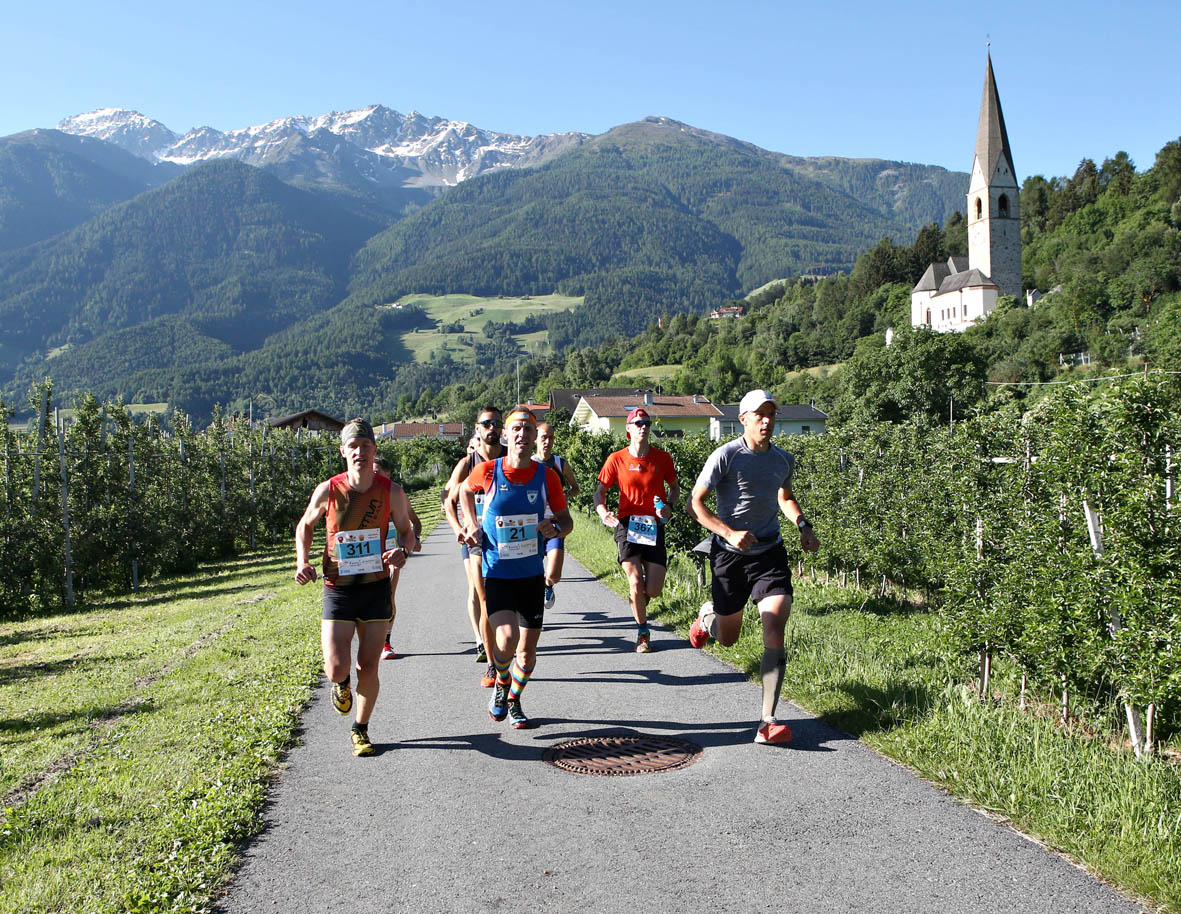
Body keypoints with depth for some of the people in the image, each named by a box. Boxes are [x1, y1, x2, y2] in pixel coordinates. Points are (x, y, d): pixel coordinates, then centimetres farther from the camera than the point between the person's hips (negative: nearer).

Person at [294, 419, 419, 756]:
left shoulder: (391, 492, -6)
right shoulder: (328, 491, -8)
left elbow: (407, 532, 8)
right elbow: (305, 526, 10)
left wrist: (402, 552, -15)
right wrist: (302, 561, -5)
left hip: (376, 588, 1)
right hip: (337, 589, -1)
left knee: (368, 666, 5)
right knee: (337, 669, -9)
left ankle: (360, 730, 28)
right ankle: (342, 684, 30)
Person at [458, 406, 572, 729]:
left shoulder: (547, 476, -5)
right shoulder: (487, 472, -8)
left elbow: (566, 521, 5)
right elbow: (465, 490, 15)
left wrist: (555, 528, -17)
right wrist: (472, 525, 3)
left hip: (532, 574, 2)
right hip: (497, 572, -2)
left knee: (528, 650, 8)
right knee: (507, 638, -20)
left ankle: (514, 701, 35)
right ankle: (501, 681, 14)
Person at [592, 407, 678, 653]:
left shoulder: (662, 458, 3)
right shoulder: (616, 460, -1)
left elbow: (673, 487, 17)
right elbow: (600, 492, 6)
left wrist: (669, 506, -4)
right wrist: (603, 512, -14)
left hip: (654, 527, 2)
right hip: (627, 524, -1)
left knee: (653, 590, -4)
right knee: (635, 582, -13)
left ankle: (636, 599, 35)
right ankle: (643, 632, 10)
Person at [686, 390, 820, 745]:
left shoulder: (784, 460, 6)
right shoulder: (726, 456, -10)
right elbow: (695, 503, -11)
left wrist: (804, 527, 9)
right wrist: (730, 533, -23)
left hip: (770, 553, 3)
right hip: (729, 555, -2)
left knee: (774, 635, -15)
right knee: (727, 637, 12)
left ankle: (767, 722, -10)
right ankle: (708, 614, 50)